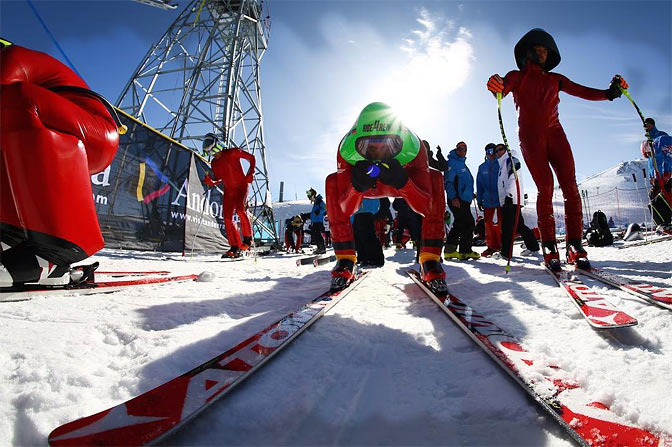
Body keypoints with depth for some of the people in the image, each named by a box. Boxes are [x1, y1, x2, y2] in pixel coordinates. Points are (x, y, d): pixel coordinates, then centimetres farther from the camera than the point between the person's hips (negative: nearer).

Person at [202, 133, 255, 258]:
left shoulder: (233, 152, -8)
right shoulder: (214, 163, 9)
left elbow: (251, 158, -1)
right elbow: (218, 180, 12)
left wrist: (250, 174, -9)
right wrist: (210, 182, -9)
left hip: (241, 185, -6)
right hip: (228, 190, 6)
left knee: (240, 209, -28)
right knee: (227, 218, -4)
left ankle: (248, 238, -12)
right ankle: (235, 247, 0)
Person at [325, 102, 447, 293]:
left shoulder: (413, 148, -35)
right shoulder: (348, 149, -34)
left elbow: (426, 207, -34)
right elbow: (345, 209, -31)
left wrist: (401, 182, -51)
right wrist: (358, 186, -51)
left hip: (405, 184, 0)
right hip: (366, 187, 1)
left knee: (435, 177, -28)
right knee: (332, 182, -26)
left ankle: (430, 260, -22)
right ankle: (345, 259, -17)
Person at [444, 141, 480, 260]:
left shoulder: (462, 164, 24)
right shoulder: (452, 163, -6)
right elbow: (448, 181, -16)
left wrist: (470, 194, 23)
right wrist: (453, 197, -23)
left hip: (464, 200, 10)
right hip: (457, 200, -10)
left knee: (459, 225, 9)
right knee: (469, 224, -10)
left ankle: (450, 250, 11)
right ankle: (465, 251, -3)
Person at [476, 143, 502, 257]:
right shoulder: (482, 167, 11)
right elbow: (479, 185, 12)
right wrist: (479, 200, 8)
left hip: (501, 199, -3)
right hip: (487, 200, 3)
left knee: (501, 223, -1)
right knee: (488, 222, 4)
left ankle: (503, 245, 7)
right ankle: (492, 246, 14)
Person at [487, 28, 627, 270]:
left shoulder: (555, 79, 23)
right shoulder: (517, 77, 12)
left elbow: (584, 92, 17)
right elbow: (503, 89, -10)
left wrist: (610, 93, -2)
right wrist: (496, 87, -34)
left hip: (555, 133, 4)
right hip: (530, 136, -4)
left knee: (570, 186, -11)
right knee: (545, 187, -16)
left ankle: (575, 246, -11)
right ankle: (549, 247, -12)